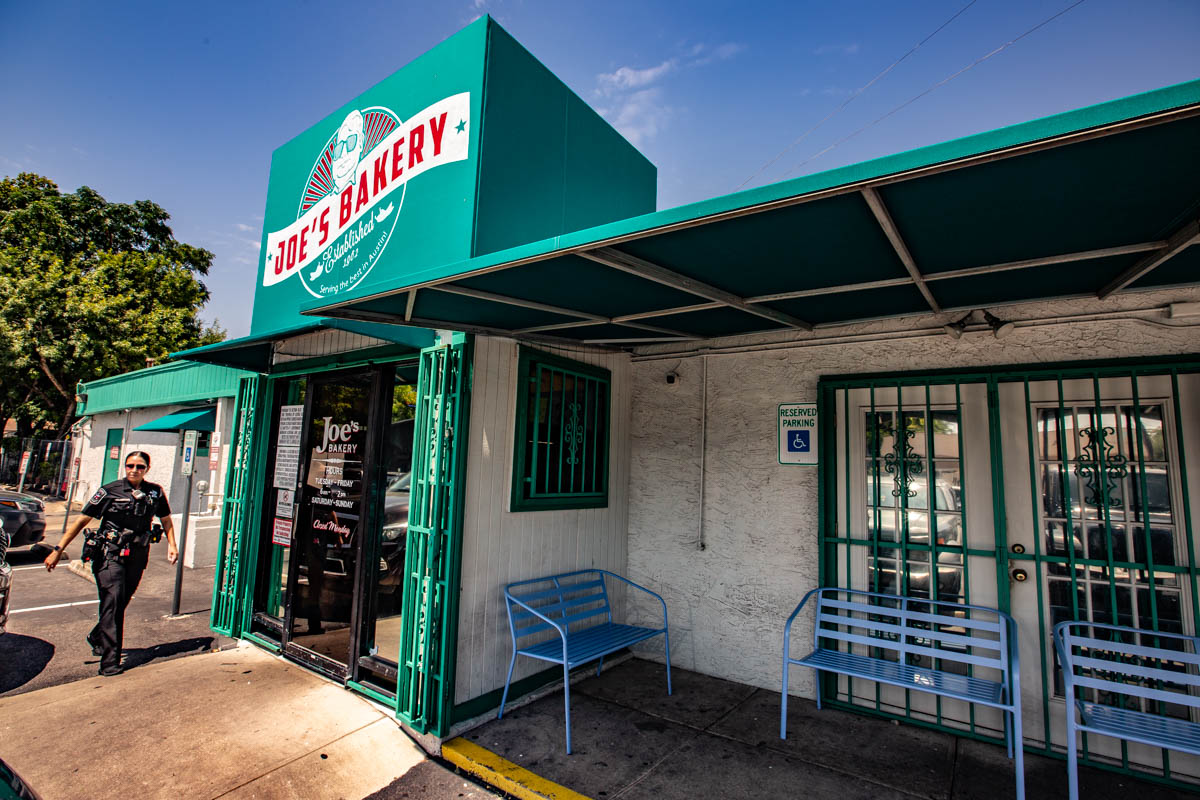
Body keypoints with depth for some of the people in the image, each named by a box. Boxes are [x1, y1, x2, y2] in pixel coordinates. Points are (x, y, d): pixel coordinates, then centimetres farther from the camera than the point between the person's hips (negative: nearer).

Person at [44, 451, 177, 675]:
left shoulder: (155, 492, 5)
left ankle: (97, 638, 40)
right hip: (110, 556, -3)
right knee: (113, 600, -12)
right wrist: (58, 550, -4)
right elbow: (82, 520, 0)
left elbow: (166, 520, 18)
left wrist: (171, 545, 7)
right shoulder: (109, 491, -4)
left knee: (121, 603, 11)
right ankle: (110, 660, -7)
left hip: (137, 558, 3)